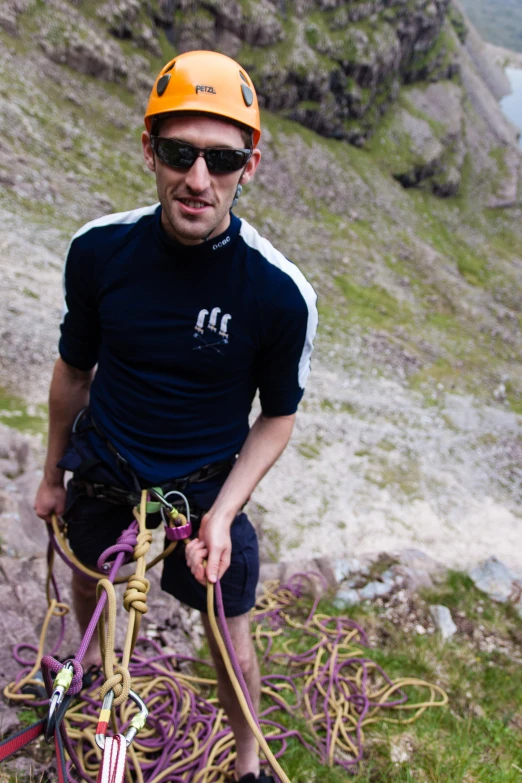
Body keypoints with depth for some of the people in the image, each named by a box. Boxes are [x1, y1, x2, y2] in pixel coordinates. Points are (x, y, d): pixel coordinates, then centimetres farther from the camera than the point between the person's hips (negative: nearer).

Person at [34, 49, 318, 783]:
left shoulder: (280, 292, -24)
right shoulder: (99, 250, -18)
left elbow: (277, 415, -9)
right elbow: (74, 368, -2)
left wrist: (221, 514, -20)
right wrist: (52, 474, 9)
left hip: (204, 492, -2)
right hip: (102, 476, 3)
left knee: (231, 635, 12)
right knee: (87, 582, 28)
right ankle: (92, 665, 65)